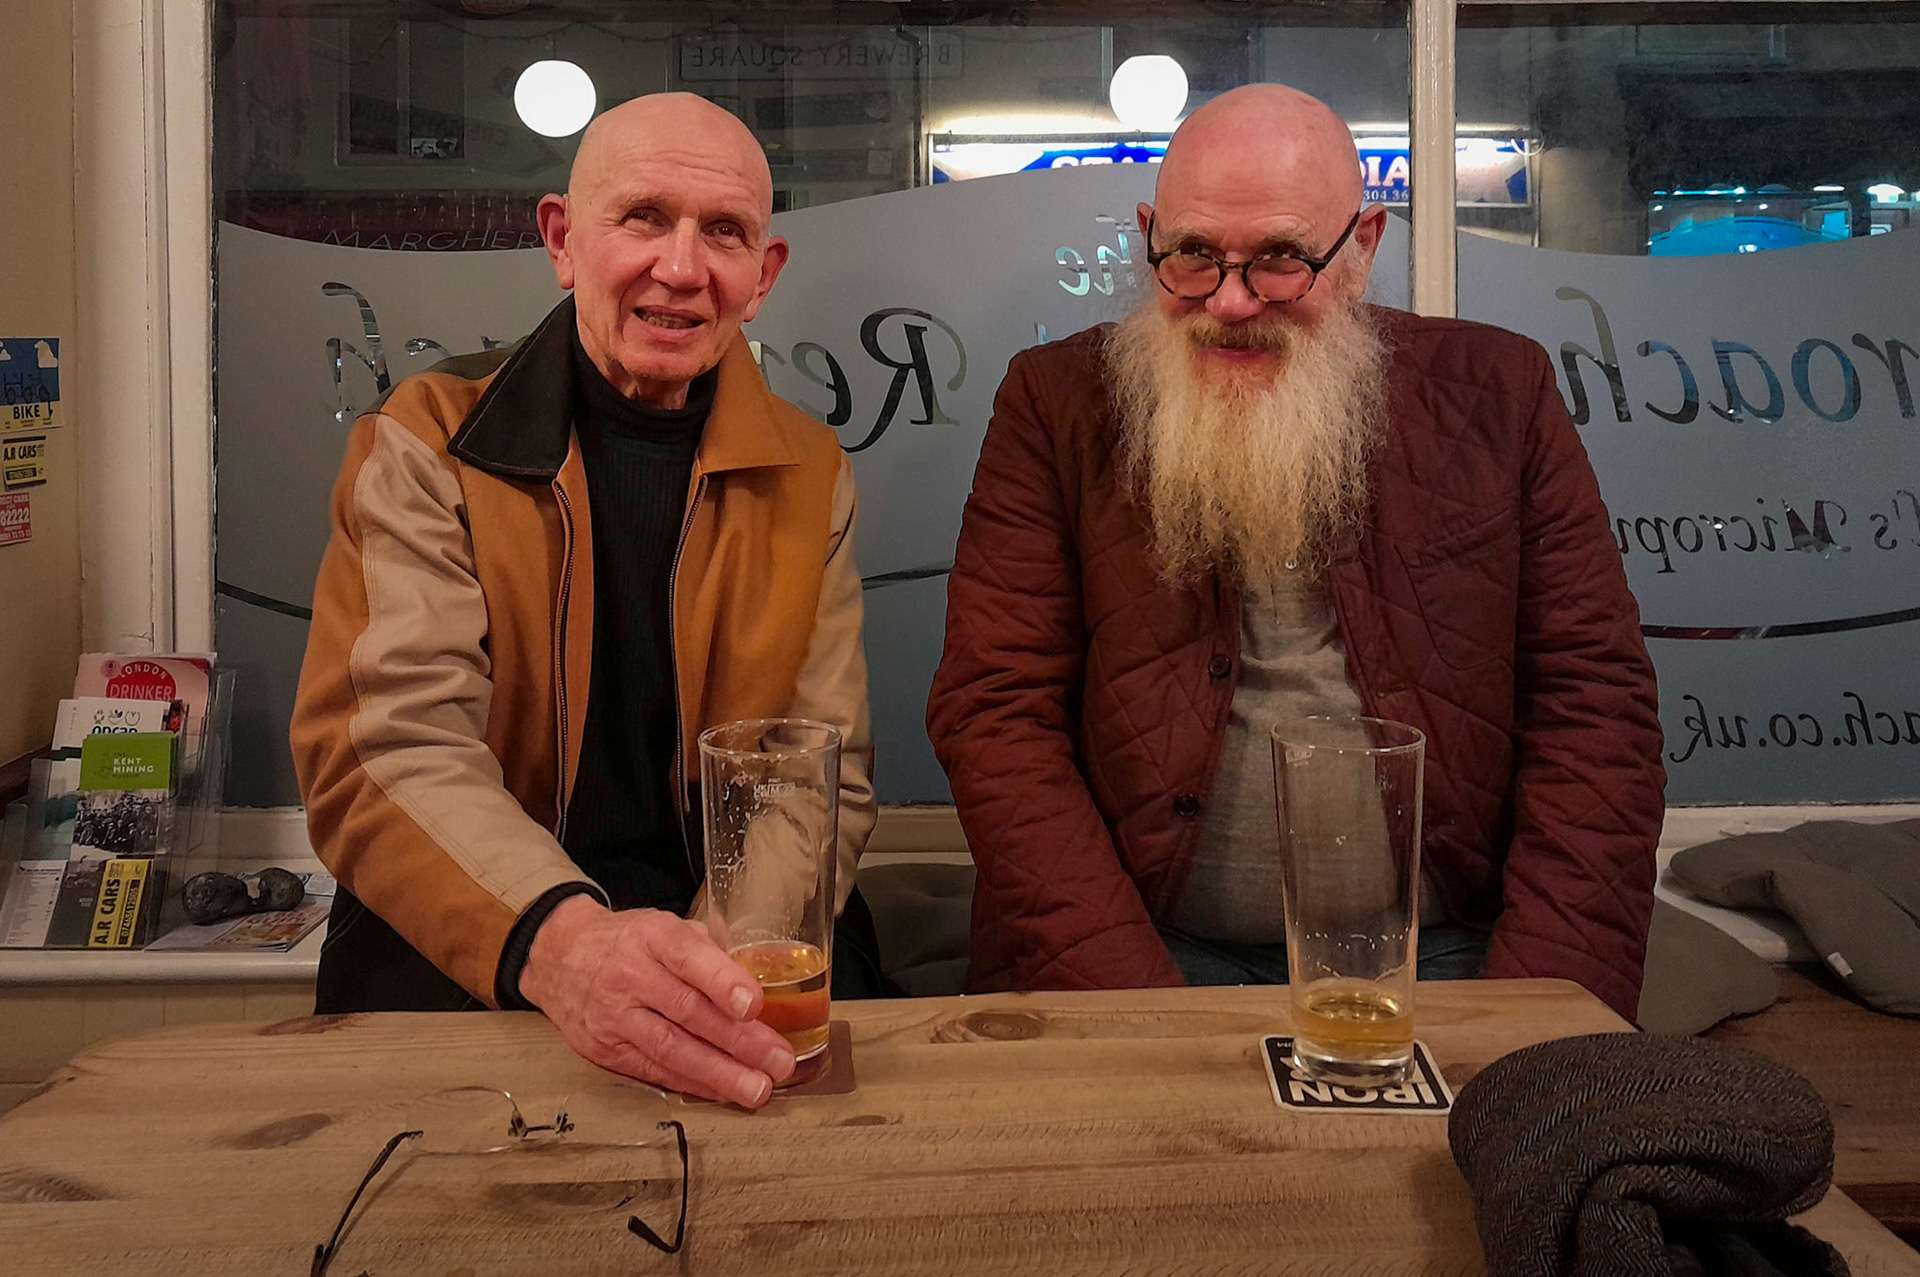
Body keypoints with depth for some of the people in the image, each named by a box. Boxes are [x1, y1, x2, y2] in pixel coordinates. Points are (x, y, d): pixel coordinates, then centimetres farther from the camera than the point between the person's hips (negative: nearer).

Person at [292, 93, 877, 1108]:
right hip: (462, 949, -1)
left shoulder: (809, 477, 5)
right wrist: (559, 939, -37)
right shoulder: (424, 445, -3)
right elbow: (389, 747, -16)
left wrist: (731, 961, -22)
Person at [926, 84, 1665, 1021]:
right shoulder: (1056, 406, 3)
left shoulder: (1496, 394, 6)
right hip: (1157, 955, -1)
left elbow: (1595, 699, 3)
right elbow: (995, 709, -4)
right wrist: (1126, 1002, -14)